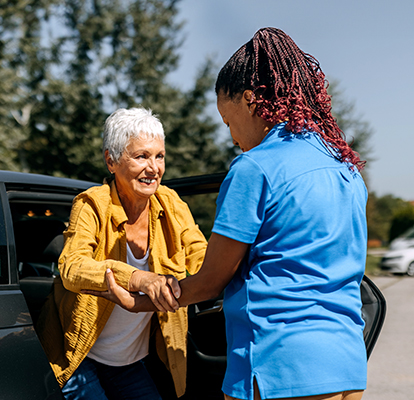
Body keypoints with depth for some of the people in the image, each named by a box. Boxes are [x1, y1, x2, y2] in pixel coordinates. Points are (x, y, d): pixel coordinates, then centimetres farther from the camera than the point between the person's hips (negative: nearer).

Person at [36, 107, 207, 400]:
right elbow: (72, 268, -32)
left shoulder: (170, 204, -5)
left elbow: (203, 259, -13)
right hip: (78, 357, -4)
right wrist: (139, 279, -49)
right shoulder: (92, 205, -17)